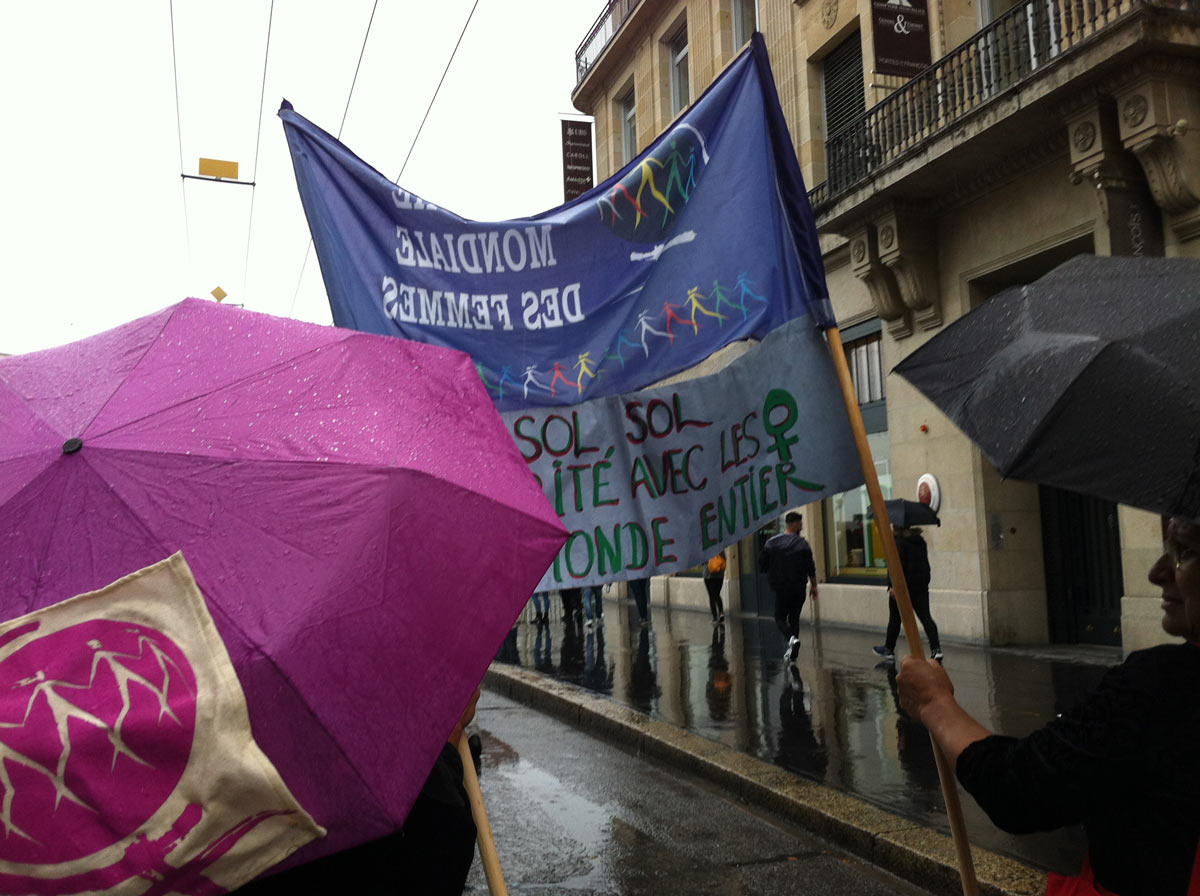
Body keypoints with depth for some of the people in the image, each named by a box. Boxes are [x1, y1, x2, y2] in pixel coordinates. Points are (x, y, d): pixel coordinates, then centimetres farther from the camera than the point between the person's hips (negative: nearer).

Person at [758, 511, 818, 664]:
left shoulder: (771, 542, -2)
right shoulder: (802, 543, -7)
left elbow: (762, 564, 1)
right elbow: (810, 567, -7)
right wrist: (813, 585, 5)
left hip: (781, 587, 0)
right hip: (799, 587, 0)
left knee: (780, 618, 11)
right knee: (794, 618, 14)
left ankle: (792, 639, -19)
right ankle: (792, 654, 13)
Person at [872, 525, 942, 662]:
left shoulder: (898, 543, -13)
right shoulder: (921, 542, 11)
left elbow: (897, 565, -22)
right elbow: (926, 565, 16)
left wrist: (893, 585, -23)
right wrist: (925, 581, 24)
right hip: (921, 585, 6)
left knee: (895, 618, 7)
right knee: (925, 617, 2)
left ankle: (889, 649, 19)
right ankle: (936, 649, -11)